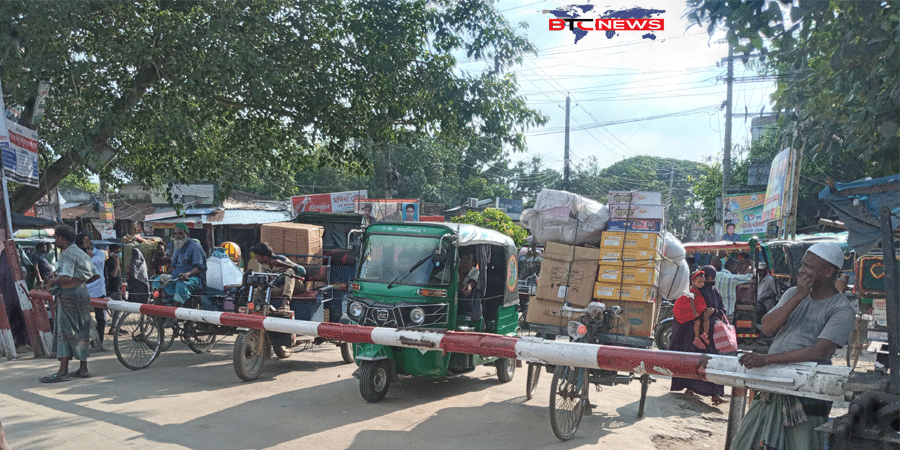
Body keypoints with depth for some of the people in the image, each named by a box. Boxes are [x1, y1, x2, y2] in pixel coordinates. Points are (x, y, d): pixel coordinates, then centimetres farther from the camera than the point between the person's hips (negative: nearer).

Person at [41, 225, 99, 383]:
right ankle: (83, 369, 17)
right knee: (81, 332, 12)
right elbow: (96, 275, 16)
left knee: (65, 331, -7)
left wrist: (52, 281, -8)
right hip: (82, 292, 9)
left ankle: (63, 371, -9)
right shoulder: (82, 253, 16)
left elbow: (66, 278, -25)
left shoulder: (68, 254, -13)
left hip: (69, 295, -9)